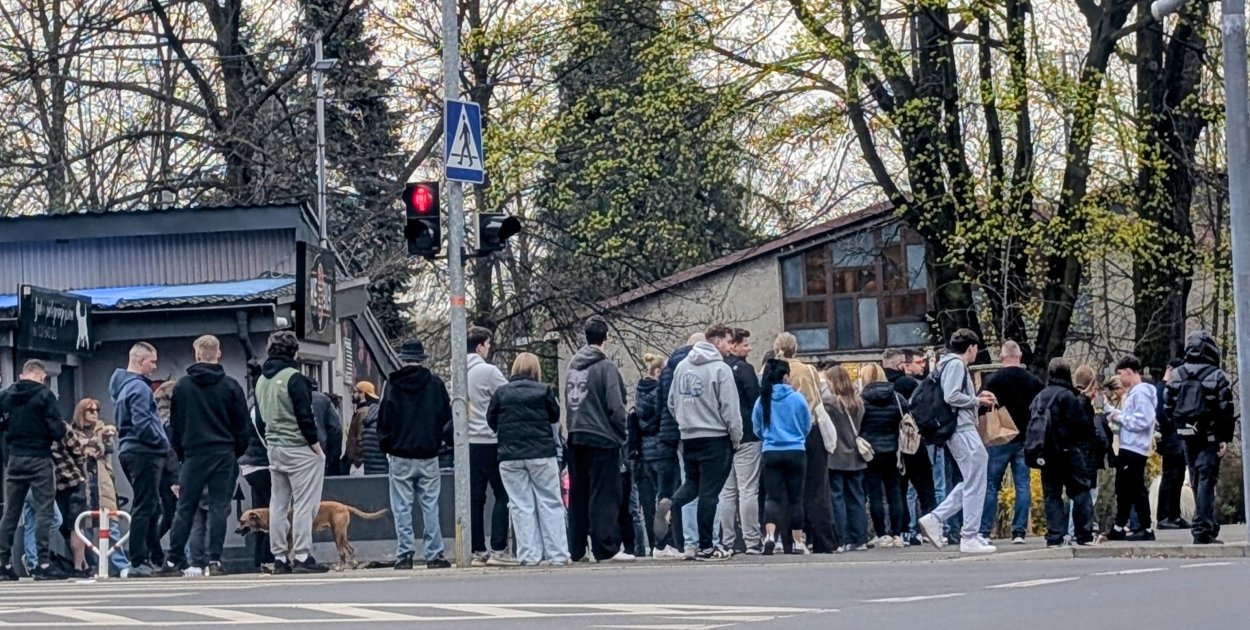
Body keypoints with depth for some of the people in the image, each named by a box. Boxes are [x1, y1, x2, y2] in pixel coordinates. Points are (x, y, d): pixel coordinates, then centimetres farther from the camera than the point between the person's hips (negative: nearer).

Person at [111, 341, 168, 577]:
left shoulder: (122, 386, 18)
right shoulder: (138, 387, -14)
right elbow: (142, 425, -23)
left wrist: (160, 443, 15)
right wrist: (162, 442, -10)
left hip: (131, 451, 10)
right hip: (143, 453, -10)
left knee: (151, 506, 16)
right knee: (145, 508, -8)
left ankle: (155, 557, 21)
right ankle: (139, 562, -7)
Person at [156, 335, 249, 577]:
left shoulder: (182, 386, 2)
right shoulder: (231, 386, 0)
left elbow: (175, 426, 7)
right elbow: (242, 425, 3)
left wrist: (181, 453, 16)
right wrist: (237, 453, 13)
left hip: (194, 455, 0)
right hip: (224, 455, 0)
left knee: (185, 509, 5)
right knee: (219, 507, 1)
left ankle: (174, 561, 3)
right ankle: (214, 560, -5)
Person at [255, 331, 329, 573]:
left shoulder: (262, 380, 12)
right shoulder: (293, 378, -13)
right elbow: (304, 415, -16)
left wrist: (271, 439, 19)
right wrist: (315, 444, -8)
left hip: (274, 449, 8)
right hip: (299, 449, -8)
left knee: (278, 505, 10)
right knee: (304, 505, -6)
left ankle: (280, 557, 10)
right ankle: (302, 557, -9)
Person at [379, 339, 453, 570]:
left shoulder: (393, 385, -4)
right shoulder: (436, 384, 0)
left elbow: (384, 419, 1)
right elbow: (447, 417, 8)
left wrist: (387, 446, 14)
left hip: (400, 456, -1)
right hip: (428, 455, 1)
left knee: (402, 507, 3)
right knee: (430, 505, 5)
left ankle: (404, 555, 0)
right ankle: (434, 555, 3)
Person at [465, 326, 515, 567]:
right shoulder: (488, 371, -10)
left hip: (469, 442, 7)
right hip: (490, 441, -6)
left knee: (475, 497, 7)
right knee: (502, 495, -2)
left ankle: (478, 551, 7)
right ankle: (498, 549, -8)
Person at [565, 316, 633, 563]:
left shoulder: (572, 367, 10)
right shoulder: (605, 367, -10)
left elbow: (568, 402, 12)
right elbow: (615, 406, -13)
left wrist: (573, 428, 15)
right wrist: (621, 435, -4)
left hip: (575, 438, 6)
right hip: (602, 438, -6)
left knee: (577, 495, 10)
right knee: (604, 494, -4)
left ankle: (576, 549, 13)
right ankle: (605, 548, -6)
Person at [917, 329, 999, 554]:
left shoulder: (951, 364, 20)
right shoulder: (956, 364, -10)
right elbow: (951, 396, -21)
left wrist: (978, 398, 11)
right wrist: (977, 401, -9)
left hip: (960, 429, 10)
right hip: (963, 429, -10)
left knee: (971, 483, 15)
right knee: (974, 485, -5)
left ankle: (934, 519, 10)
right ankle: (969, 538, -2)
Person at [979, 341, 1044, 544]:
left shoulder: (994, 380, -8)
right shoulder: (1032, 380, 4)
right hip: (1024, 440, 3)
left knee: (991, 486, 3)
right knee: (1022, 485, 5)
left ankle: (984, 531, 2)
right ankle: (1019, 531, 0)